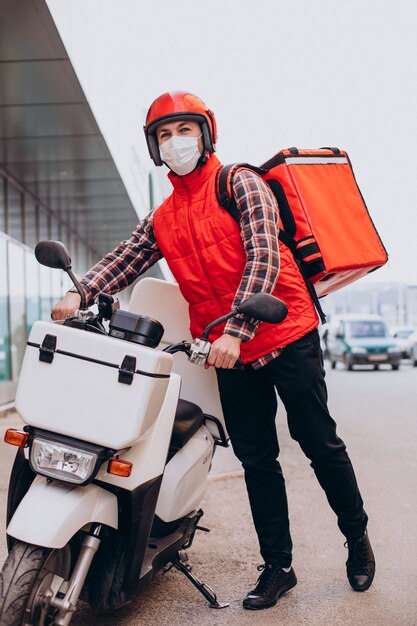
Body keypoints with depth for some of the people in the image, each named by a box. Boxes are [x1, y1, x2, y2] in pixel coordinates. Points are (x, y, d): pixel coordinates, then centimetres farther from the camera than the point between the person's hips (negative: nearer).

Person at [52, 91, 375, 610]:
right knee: (256, 459, 9)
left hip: (285, 335, -5)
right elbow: (124, 260, 2)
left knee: (319, 443, 4)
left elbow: (263, 259, -14)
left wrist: (234, 331, -24)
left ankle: (357, 537, 26)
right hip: (228, 353, 5)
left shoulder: (241, 185, -3)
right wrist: (82, 293, -19)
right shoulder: (161, 220, 14)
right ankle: (278, 565, 21)